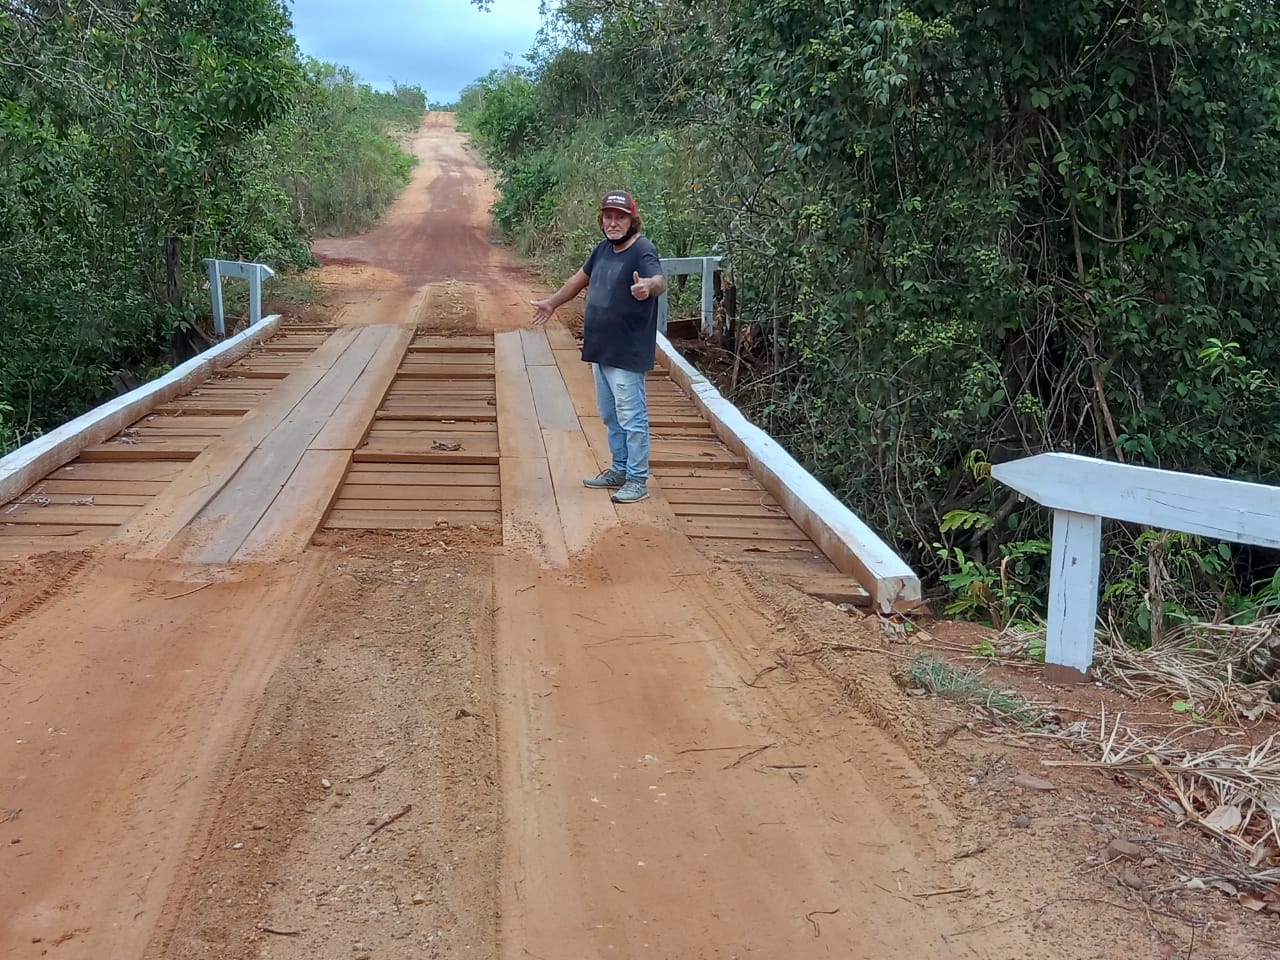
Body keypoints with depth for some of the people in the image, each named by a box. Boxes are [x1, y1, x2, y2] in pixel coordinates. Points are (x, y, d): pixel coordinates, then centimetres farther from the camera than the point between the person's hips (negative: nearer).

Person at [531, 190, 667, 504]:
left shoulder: (643, 250, -16)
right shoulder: (603, 248, 8)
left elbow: (659, 281, -36)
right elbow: (580, 279, 24)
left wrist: (648, 286, -58)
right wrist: (552, 303, 32)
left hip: (628, 354, -9)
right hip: (600, 349, 9)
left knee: (631, 417, -2)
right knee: (610, 416, 19)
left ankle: (637, 480, 7)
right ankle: (619, 470, 32)